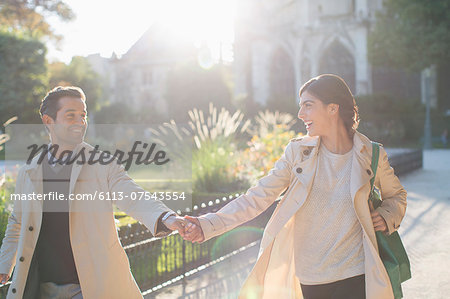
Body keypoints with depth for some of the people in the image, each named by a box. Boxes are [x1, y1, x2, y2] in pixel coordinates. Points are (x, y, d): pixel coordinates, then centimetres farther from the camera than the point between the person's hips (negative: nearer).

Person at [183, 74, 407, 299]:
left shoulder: (371, 156, -2)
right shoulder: (298, 152, -1)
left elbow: (396, 195, 17)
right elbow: (257, 197, -3)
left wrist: (386, 216, -5)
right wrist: (208, 225, -13)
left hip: (355, 277, -1)